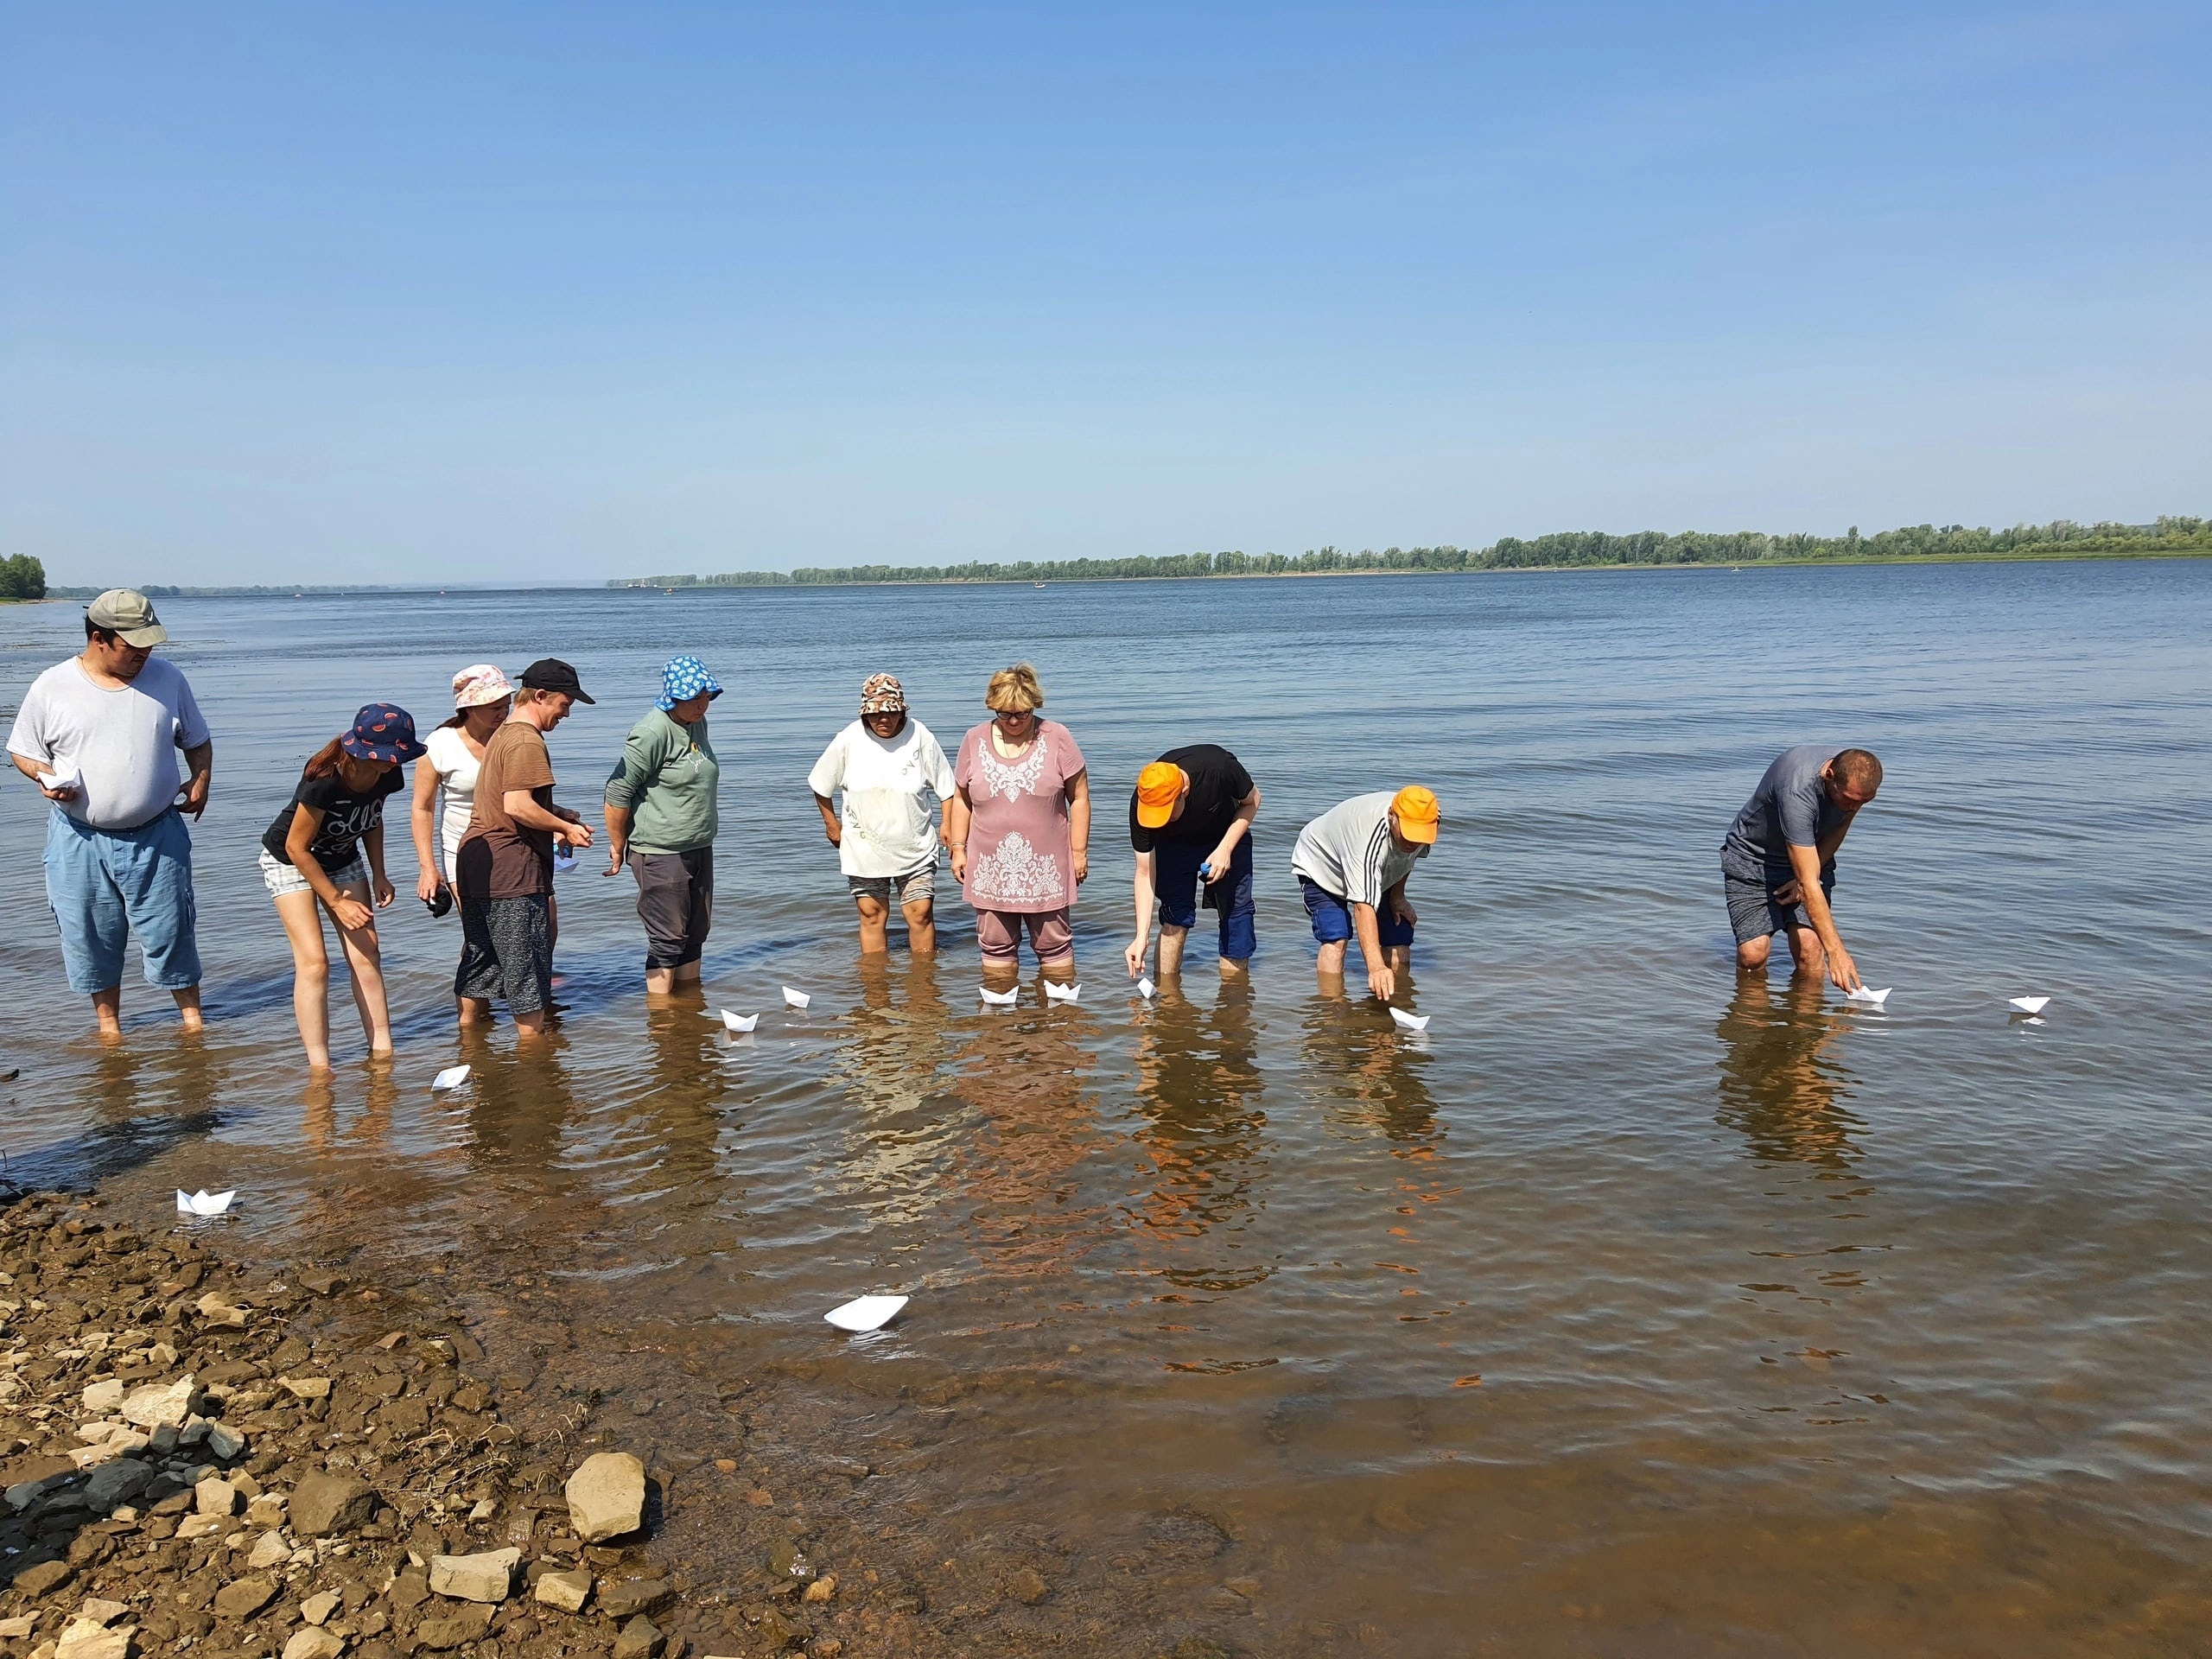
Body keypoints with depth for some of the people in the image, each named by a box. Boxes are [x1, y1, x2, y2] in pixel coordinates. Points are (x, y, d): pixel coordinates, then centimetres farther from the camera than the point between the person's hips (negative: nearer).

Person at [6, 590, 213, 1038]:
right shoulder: (51, 688, -4)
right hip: (79, 839, 0)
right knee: (91, 938, 10)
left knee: (170, 933, 5)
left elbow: (197, 741, 12)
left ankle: (192, 1019, 21)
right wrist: (46, 776, -14)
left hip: (157, 836, 0)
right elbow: (22, 751, 7)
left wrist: (200, 780, -5)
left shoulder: (166, 678, 1)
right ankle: (108, 1023, 27)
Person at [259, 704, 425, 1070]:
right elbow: (297, 847, -25)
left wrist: (378, 874, -3)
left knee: (366, 954, -2)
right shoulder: (324, 779, -36)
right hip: (289, 861, -6)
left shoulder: (386, 775, -17)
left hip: (343, 858, 6)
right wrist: (336, 900, -19)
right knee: (313, 961, -13)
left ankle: (382, 1051, 3)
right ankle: (319, 1067, -8)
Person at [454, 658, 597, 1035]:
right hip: (512, 874, -10)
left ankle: (468, 1024, 27)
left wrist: (559, 814, 12)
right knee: (527, 962, 0)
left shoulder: (502, 735, 19)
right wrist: (566, 828, -12)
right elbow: (518, 806, -24)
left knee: (480, 956, 18)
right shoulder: (526, 741, -15)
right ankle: (533, 1036, 7)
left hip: (476, 866, 10)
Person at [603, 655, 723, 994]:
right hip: (660, 854, -8)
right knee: (667, 940, -2)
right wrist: (618, 848, -9)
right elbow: (617, 793, -16)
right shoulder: (651, 733, -18)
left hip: (699, 849, 8)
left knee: (695, 935, 14)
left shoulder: (698, 723, 9)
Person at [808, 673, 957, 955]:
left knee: (921, 913, -3)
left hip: (914, 849, -1)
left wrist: (949, 825, -5)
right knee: (872, 915, 7)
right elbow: (820, 785, 6)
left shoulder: (920, 737, -10)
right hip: (864, 848, 1)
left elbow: (946, 787, 0)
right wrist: (831, 823, 9)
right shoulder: (849, 740, -9)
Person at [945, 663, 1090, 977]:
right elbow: (961, 799, 12)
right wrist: (958, 848, 7)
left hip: (1045, 868, -2)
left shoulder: (1057, 738, -3)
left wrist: (1079, 851, -2)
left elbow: (1079, 799, 0)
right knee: (996, 946, 8)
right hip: (991, 869, 2)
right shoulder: (974, 741, 3)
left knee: (1054, 944, 6)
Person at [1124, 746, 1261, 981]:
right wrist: (1142, 937, -30)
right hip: (1174, 846, 0)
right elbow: (1145, 872, -25)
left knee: (1236, 908, -6)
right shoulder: (1141, 806, -33)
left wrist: (1225, 849, -25)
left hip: (1228, 837, 0)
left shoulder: (1219, 767, -39)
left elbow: (1251, 801, -15)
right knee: (1176, 914, -15)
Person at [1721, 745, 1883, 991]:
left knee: (1810, 948, -16)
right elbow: (1809, 884, -38)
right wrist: (1836, 951, -40)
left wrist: (1805, 879, -10)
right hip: (1751, 857, -5)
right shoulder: (1797, 791, -38)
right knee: (1753, 954, -18)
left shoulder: (1856, 778, -18)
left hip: (1810, 856, 5)